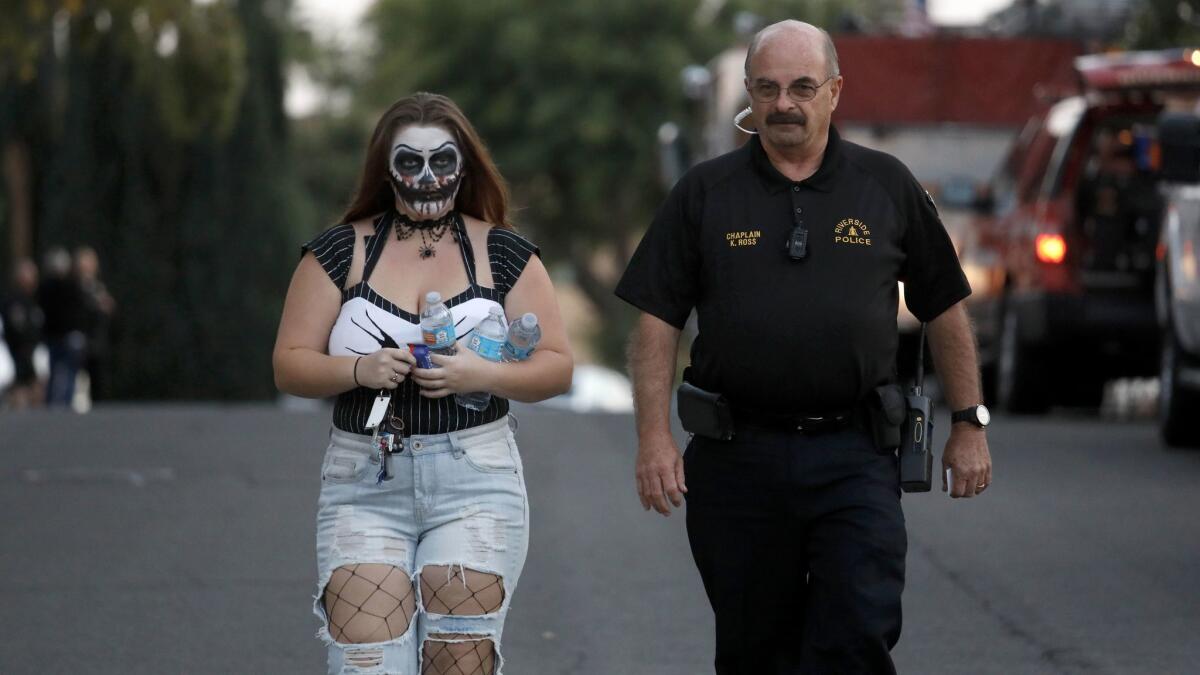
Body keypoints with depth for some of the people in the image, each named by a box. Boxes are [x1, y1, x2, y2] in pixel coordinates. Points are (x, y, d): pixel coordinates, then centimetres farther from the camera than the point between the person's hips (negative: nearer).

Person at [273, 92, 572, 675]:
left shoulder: (503, 255, 7)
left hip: (473, 481, 0)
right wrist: (359, 370, -14)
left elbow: (556, 366, 4)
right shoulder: (339, 254, 8)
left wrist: (482, 375, -14)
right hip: (364, 486, 0)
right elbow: (289, 365, 5)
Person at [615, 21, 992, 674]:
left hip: (854, 455, -1)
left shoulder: (887, 186, 7)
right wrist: (655, 437, -7)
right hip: (738, 459, 1)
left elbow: (945, 310, 12)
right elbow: (656, 321, 3)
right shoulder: (705, 192, 6)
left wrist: (969, 425, 9)